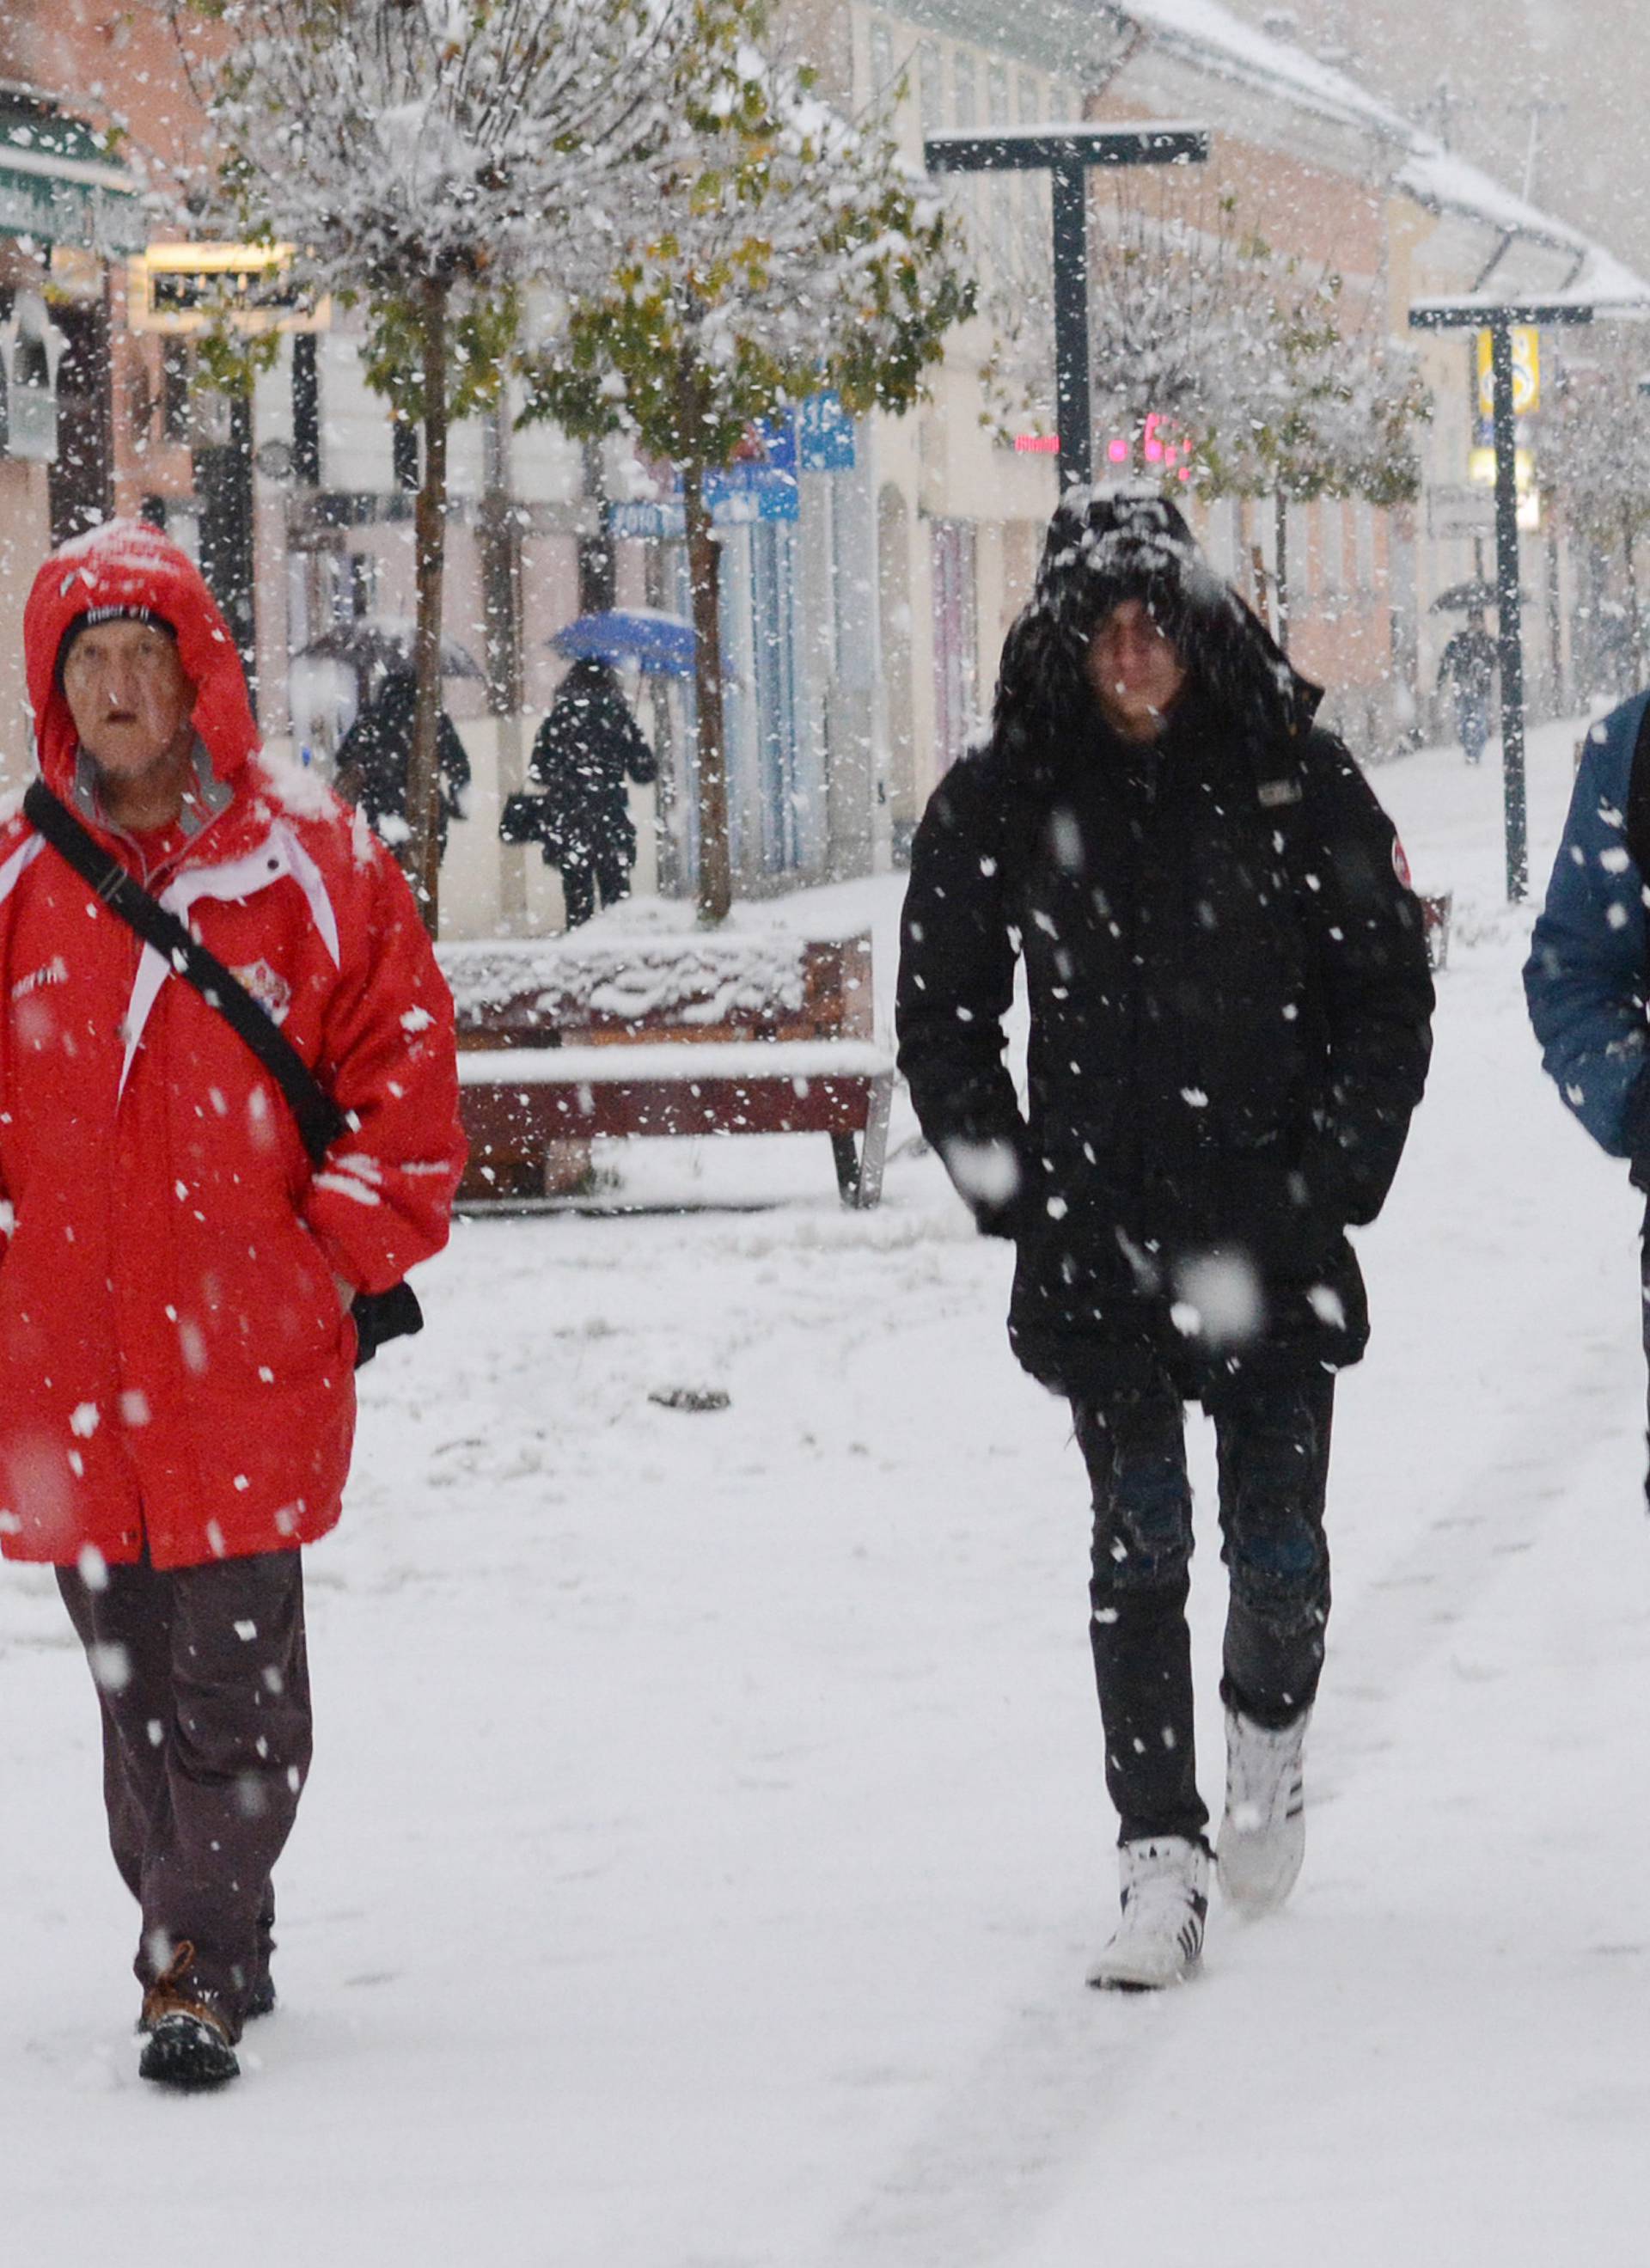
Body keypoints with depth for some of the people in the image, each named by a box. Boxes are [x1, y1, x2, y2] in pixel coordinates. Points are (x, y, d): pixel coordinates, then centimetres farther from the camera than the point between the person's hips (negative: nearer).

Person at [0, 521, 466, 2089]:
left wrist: (352, 1244, -1)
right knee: (131, 1671, 10)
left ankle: (201, 1969, -4)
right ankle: (204, 1943, 24)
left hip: (251, 1345, -3)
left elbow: (401, 1060, 4)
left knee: (232, 1670, -7)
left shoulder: (312, 866, -1)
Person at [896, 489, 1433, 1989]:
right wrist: (1018, 1194, 0)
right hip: (1100, 1244, 0)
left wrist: (1329, 1183, -4)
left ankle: (1272, 1730, 33)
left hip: (1275, 1244, 0)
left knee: (1278, 1547, 0)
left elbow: (1390, 996, 5)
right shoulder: (999, 807, 3)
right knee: (1139, 1545, -6)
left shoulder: (1298, 783, 1)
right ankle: (1160, 1863, -3)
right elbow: (942, 1028, 10)